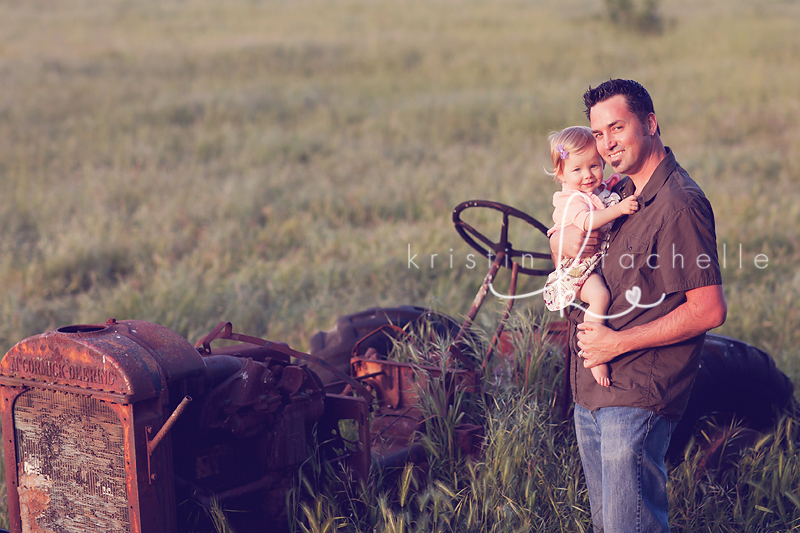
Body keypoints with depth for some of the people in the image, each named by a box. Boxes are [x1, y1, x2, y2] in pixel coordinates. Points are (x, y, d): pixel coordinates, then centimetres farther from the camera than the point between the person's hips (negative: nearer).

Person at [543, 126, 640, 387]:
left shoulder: (605, 189, 12)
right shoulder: (570, 199, -13)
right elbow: (587, 221, -34)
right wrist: (618, 209, -41)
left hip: (607, 260, 9)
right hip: (580, 265, -9)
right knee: (600, 296, -32)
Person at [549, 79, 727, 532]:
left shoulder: (679, 204, -16)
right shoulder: (620, 192, 12)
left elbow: (709, 311, -20)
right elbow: (560, 240, 23)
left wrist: (619, 342, -17)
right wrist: (564, 239, -3)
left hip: (637, 397, -9)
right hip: (590, 391, 9)